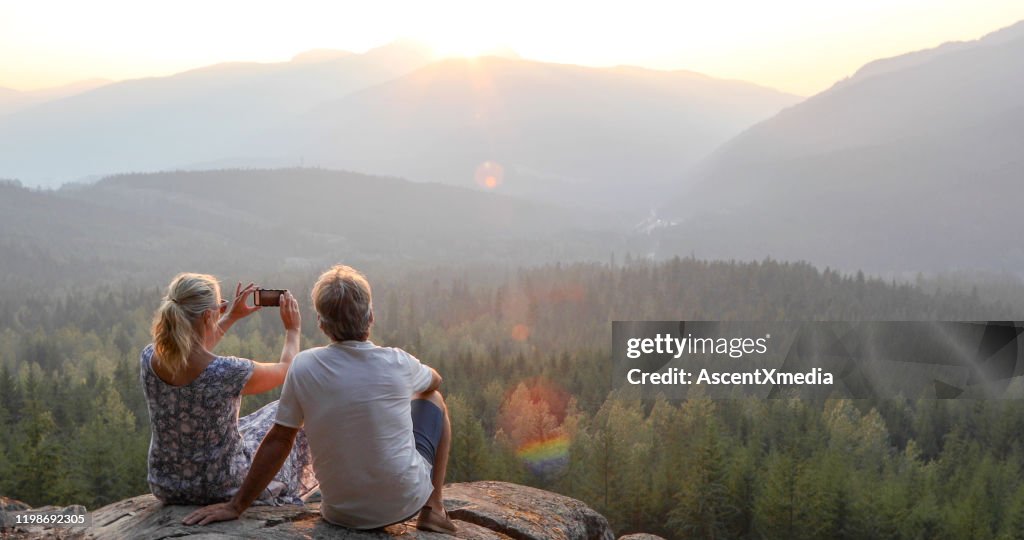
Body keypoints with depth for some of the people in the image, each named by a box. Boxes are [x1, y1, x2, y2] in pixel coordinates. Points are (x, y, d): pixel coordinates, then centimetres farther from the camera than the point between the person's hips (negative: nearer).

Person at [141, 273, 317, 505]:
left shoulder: (148, 358, -14)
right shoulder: (228, 372, -29)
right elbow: (286, 370, -8)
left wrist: (231, 318, 18)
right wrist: (293, 330, 9)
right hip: (223, 490, -5)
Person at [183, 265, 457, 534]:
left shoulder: (304, 367, -13)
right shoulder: (397, 364, -13)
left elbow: (278, 441, -7)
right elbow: (434, 381, 11)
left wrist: (237, 506, 2)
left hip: (343, 513, 2)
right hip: (405, 502, -1)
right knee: (433, 400, 22)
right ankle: (432, 510, 21)